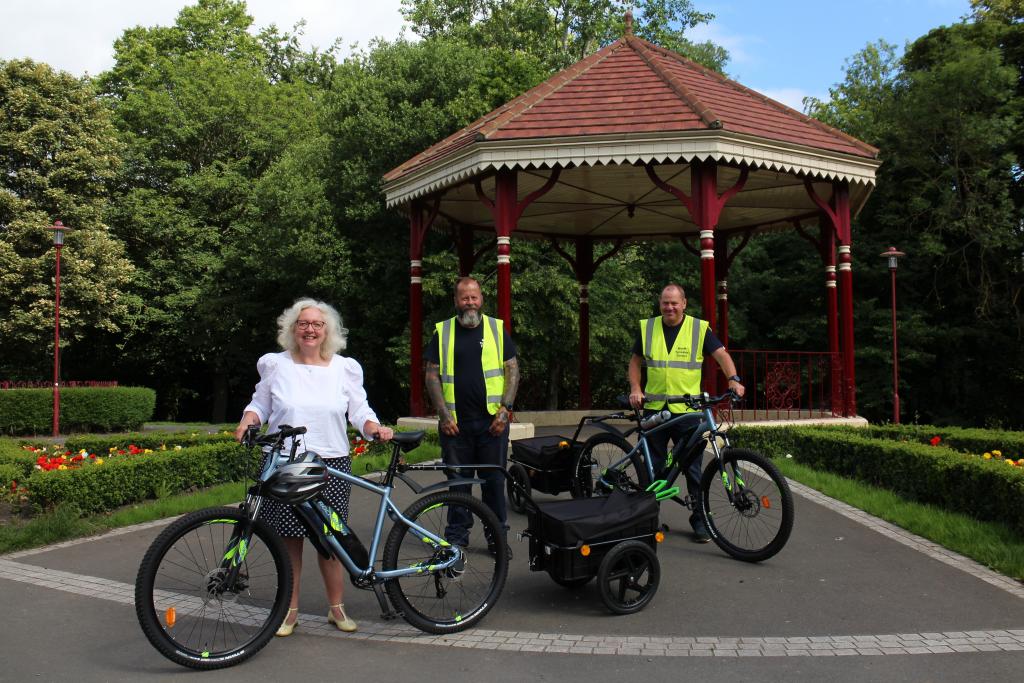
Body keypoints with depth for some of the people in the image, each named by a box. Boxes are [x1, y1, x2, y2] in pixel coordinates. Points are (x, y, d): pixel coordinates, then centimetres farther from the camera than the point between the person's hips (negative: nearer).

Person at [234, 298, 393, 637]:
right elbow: (260, 403, 12)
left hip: (331, 466, 0)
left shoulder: (344, 368, 7)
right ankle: (290, 609, 20)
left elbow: (360, 411, 7)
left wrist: (376, 428, -11)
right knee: (289, 538, 5)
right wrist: (247, 420, -8)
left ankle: (336, 607, 20)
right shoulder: (276, 365, 6)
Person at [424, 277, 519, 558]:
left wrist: (505, 409, -5)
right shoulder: (442, 332, 6)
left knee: (494, 479, 5)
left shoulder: (497, 328, 7)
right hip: (455, 423, 0)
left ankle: (498, 535, 16)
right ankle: (457, 534, 18)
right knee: (457, 479, 6)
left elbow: (512, 369, 5)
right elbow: (431, 374, 5)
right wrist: (444, 415, -3)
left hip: (492, 421, 0)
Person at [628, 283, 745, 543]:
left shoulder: (699, 328, 0)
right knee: (653, 468, 10)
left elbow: (721, 354, -7)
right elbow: (635, 361, 14)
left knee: (693, 468, 1)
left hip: (687, 411, -2)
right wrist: (635, 389, 0)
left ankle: (700, 520, 13)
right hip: (654, 408, 2)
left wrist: (733, 379, -24)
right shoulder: (647, 328, 7)